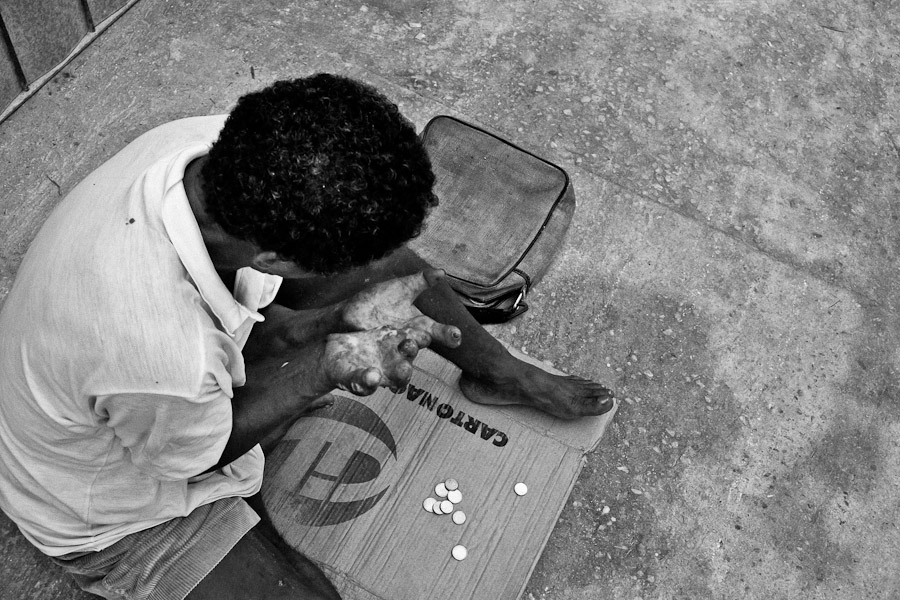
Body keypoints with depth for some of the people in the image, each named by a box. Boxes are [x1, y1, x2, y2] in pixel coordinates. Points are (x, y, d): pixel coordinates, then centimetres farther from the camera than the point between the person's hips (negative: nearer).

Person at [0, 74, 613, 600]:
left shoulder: (211, 145, -27)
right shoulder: (167, 361, -48)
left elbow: (245, 294, -7)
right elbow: (199, 455, -23)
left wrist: (339, 319, -23)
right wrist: (329, 365, -26)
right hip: (119, 519, -5)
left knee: (384, 261, 1)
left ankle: (501, 374, 25)